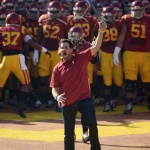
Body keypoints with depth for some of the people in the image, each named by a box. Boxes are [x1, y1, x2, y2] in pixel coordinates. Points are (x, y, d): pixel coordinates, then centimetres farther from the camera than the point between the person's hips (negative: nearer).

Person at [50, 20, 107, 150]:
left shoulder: (81, 58, -1)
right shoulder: (57, 69, 4)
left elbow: (96, 47, -11)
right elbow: (55, 88, 7)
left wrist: (101, 32, -25)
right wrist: (57, 96, -17)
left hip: (84, 98, -2)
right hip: (68, 103, 2)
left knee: (92, 123, -19)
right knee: (68, 134, 8)